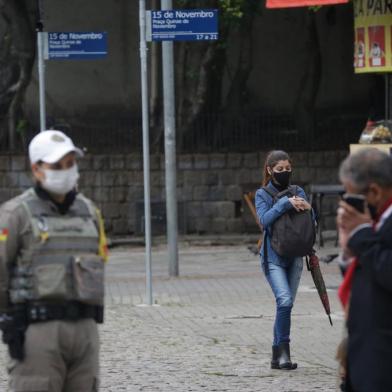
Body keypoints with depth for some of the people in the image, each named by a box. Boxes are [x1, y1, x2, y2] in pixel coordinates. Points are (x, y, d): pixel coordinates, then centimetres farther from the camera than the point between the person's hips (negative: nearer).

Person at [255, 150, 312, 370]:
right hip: (273, 257, -4)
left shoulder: (298, 192, 10)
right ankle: (283, 350, -15)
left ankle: (278, 356, 15)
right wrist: (286, 203, -22)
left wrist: (306, 207, -17)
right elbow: (265, 219, -16)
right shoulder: (263, 194, 1)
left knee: (286, 305, 6)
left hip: (294, 256, 4)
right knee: (285, 300, -21)